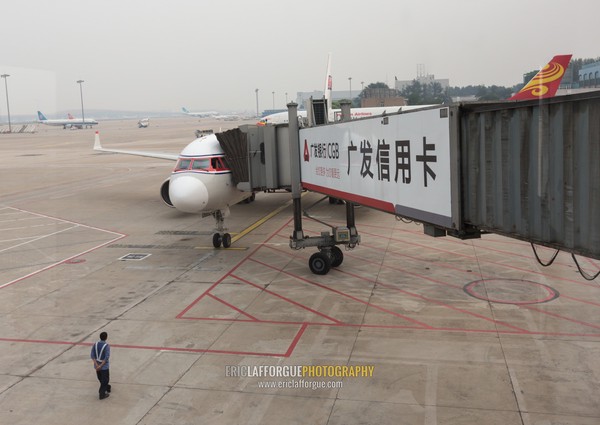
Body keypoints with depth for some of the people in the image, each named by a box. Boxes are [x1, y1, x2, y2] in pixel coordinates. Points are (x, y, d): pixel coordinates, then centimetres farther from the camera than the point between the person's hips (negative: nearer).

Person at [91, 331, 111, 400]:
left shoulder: (95, 344, -2)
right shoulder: (106, 346, -17)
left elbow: (92, 355, -5)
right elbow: (107, 357, -22)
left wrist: (97, 365, -10)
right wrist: (101, 366, -17)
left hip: (97, 366, 5)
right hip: (104, 366, -5)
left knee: (101, 379, 22)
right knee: (105, 380, 8)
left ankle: (107, 388, 41)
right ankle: (102, 394, 8)